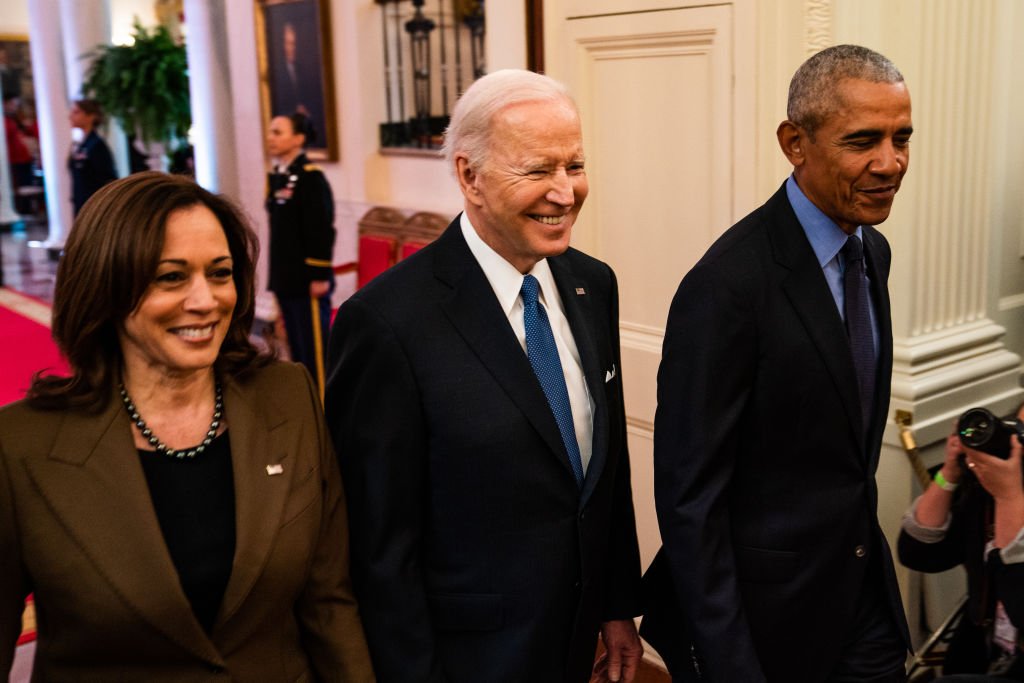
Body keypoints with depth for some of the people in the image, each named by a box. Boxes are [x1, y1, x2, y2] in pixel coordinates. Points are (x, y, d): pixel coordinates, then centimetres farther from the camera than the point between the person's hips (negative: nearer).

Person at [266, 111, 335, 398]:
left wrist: (320, 276, -18)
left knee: (316, 347, -2)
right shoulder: (276, 177, 12)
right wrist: (278, 277, 16)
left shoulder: (310, 177, -12)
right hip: (286, 279, 8)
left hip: (308, 280, -8)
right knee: (297, 346, 15)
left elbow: (322, 230, -16)